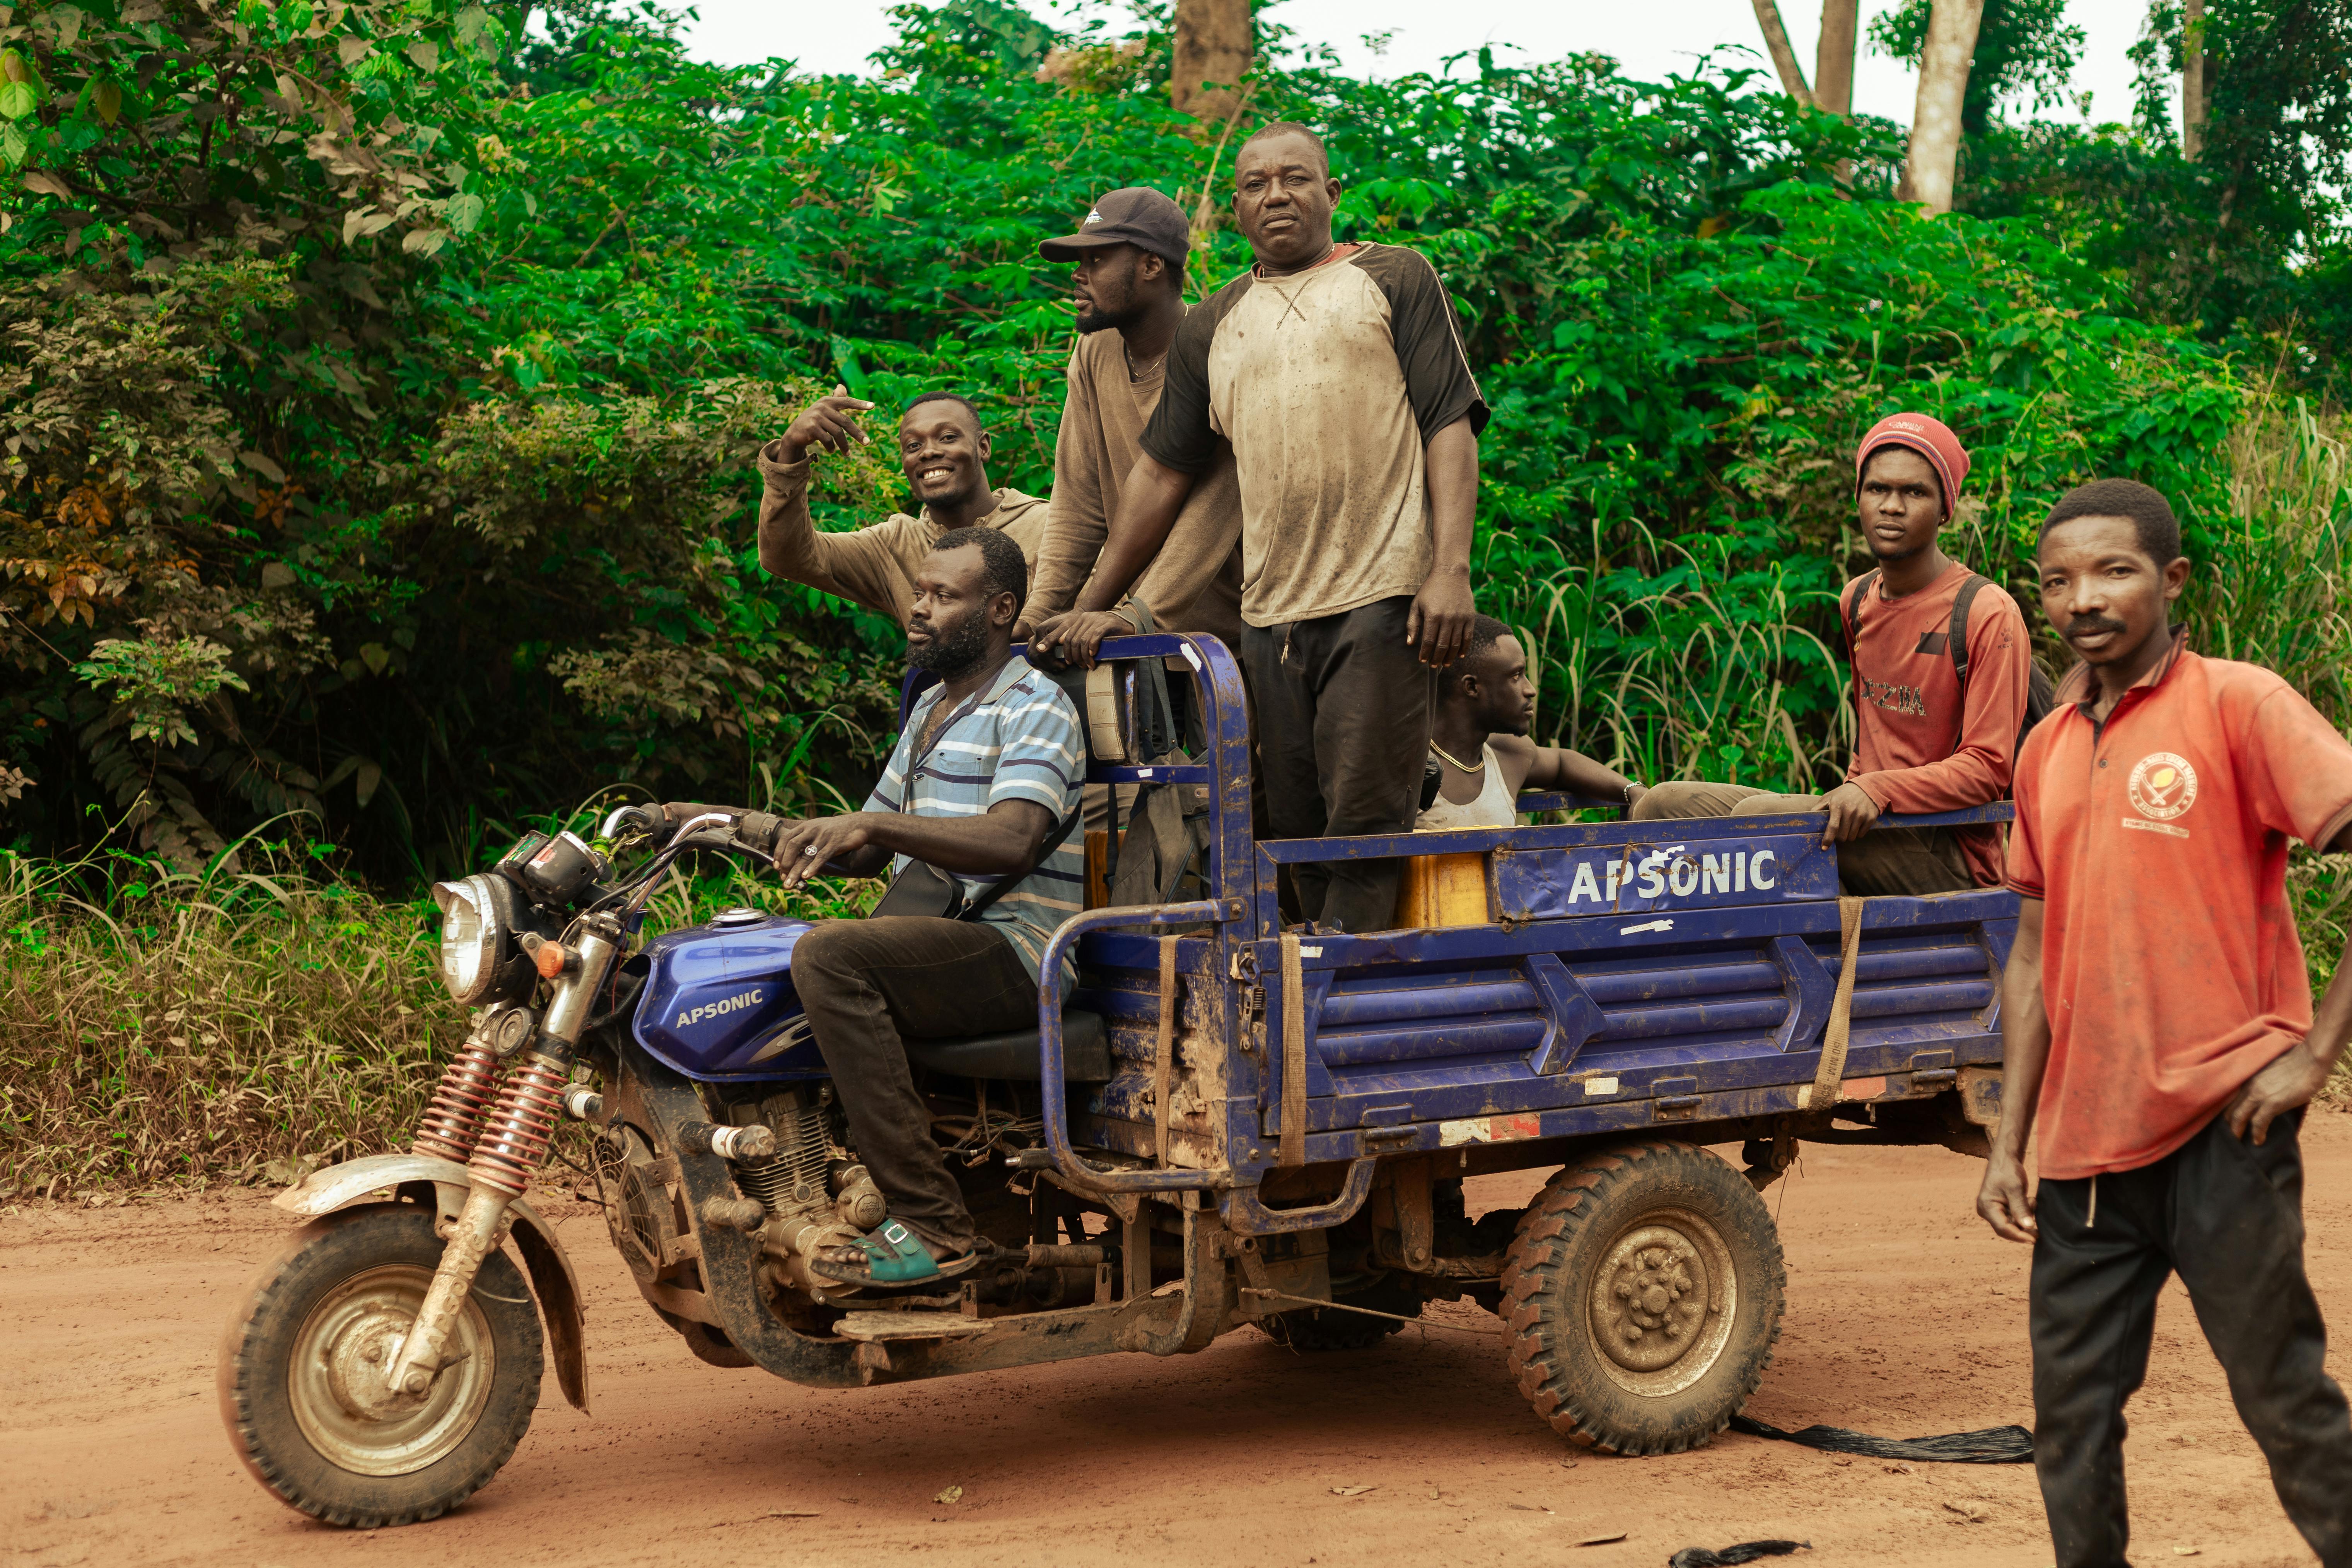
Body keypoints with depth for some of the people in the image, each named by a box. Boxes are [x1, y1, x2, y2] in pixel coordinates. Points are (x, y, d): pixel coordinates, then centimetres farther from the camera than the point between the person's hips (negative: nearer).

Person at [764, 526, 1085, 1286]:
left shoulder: (1034, 706, -7)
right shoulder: (931, 707, 23)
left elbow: (1012, 842, -24)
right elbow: (871, 852, 25)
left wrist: (873, 825, -32)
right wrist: (818, 842, 1)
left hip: (1014, 950, -10)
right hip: (929, 935, 10)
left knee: (829, 954, -31)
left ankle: (934, 1224, -32)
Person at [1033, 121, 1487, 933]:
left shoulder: (1394, 279, 10)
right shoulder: (1212, 328, 21)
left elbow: (1451, 427, 2)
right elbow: (1162, 473, 22)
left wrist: (1451, 569, -10)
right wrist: (1089, 609, 19)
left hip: (1383, 596, -5)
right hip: (1270, 613, 5)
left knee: (1365, 825, -11)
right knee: (1299, 832, 3)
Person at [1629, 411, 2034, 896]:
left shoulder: (1988, 614, -9)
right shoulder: (1856, 601, 14)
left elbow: (1988, 768, -13)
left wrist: (1876, 792, -25)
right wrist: (1849, 802, 13)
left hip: (1951, 855, -7)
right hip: (1873, 833, 7)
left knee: (1759, 816, -29)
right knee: (1666, 806, -6)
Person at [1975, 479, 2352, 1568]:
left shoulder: (2238, 705, -5)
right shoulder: (2047, 750, 14)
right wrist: (2007, 1142, 13)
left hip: (2219, 1130, -6)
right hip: (2083, 1149, 6)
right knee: (2071, 1422, 8)